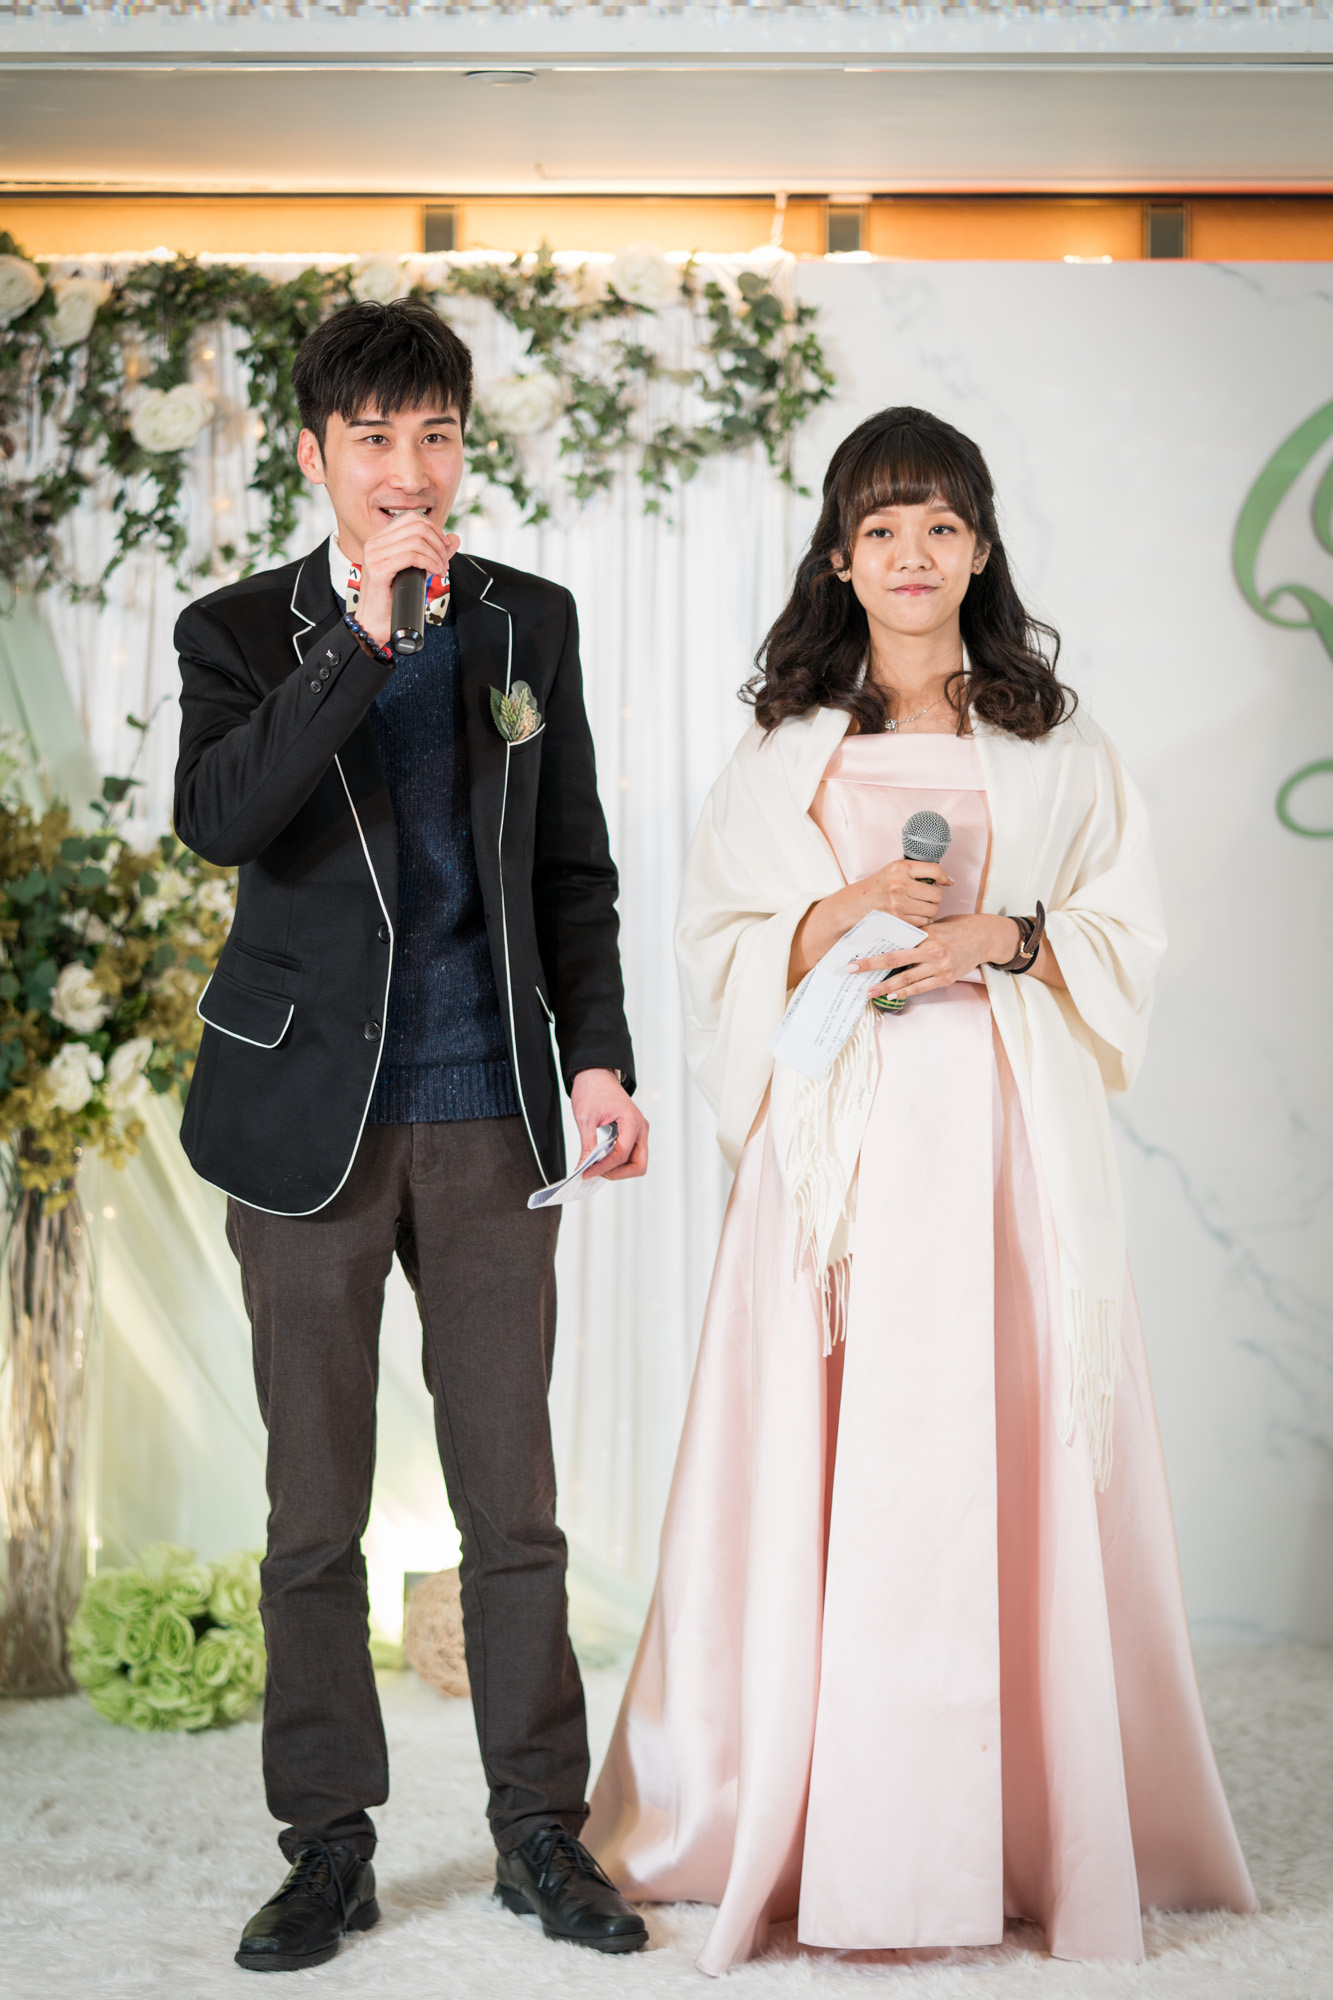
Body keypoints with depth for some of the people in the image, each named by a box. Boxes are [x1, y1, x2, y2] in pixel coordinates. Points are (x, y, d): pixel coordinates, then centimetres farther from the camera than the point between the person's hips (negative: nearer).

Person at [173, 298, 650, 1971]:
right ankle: (329, 1846, 19)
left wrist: (596, 1055, 1)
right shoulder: (241, 631, 1)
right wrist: (362, 636, -22)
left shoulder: (531, 623, 9)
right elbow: (217, 816, -18)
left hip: (487, 1113, 2)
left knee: (513, 1497, 5)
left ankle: (541, 1832, 19)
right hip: (309, 1115, -1)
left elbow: (572, 869, 12)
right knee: (314, 1513, 6)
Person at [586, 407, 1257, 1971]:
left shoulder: (1060, 748, 12)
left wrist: (1001, 937, -9)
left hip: (1012, 1140, 0)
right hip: (842, 1140, 0)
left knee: (1007, 1465, -2)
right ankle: (802, 1823, 4)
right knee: (821, 1468, -4)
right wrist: (840, 920, -10)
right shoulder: (784, 751, 11)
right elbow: (715, 952, 8)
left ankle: (1026, 1821, 9)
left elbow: (1129, 940, 9)